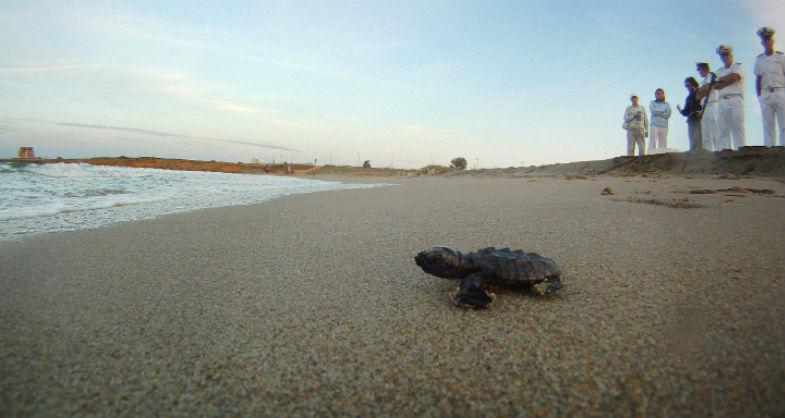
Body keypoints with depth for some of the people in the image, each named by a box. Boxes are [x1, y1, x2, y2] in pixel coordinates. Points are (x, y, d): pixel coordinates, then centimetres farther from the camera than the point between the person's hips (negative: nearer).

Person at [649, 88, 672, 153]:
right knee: (652, 143, -13)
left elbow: (668, 114, 1)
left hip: (664, 126, 2)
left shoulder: (666, 104, 17)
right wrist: (663, 111, 2)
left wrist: (657, 112, -3)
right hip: (654, 125, -2)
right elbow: (653, 111, -4)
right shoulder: (652, 102, 14)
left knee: (663, 144, -2)